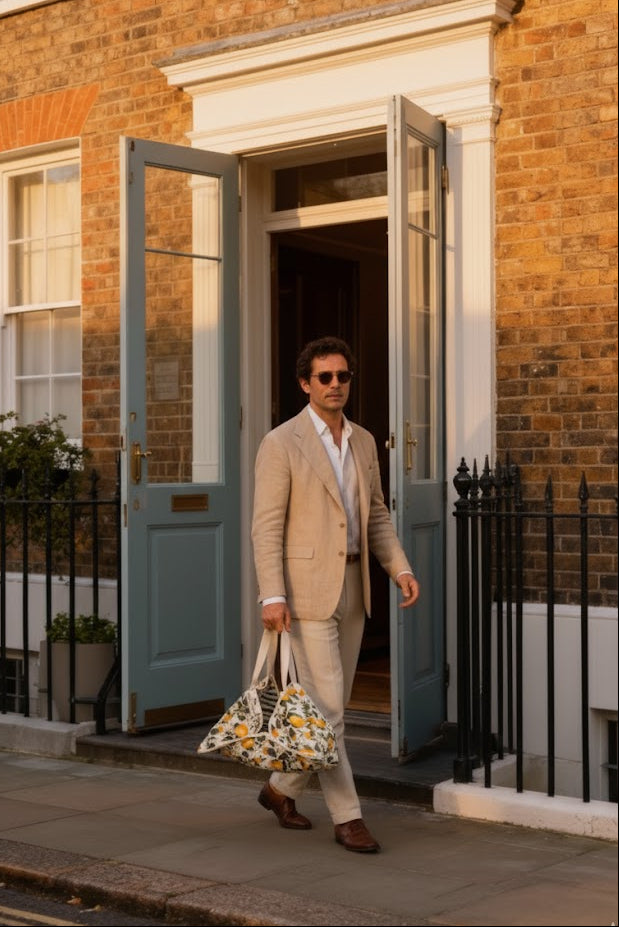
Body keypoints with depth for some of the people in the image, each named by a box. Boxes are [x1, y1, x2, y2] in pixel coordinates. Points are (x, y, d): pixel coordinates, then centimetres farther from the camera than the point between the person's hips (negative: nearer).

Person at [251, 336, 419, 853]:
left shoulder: (364, 442, 12)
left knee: (331, 705, 13)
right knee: (326, 707, -5)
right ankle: (347, 816, 3)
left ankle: (283, 788, 31)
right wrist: (272, 596, -18)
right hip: (306, 589, -7)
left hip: (353, 587, 7)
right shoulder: (282, 443, -8)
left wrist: (400, 567, 3)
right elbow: (267, 526, -11)